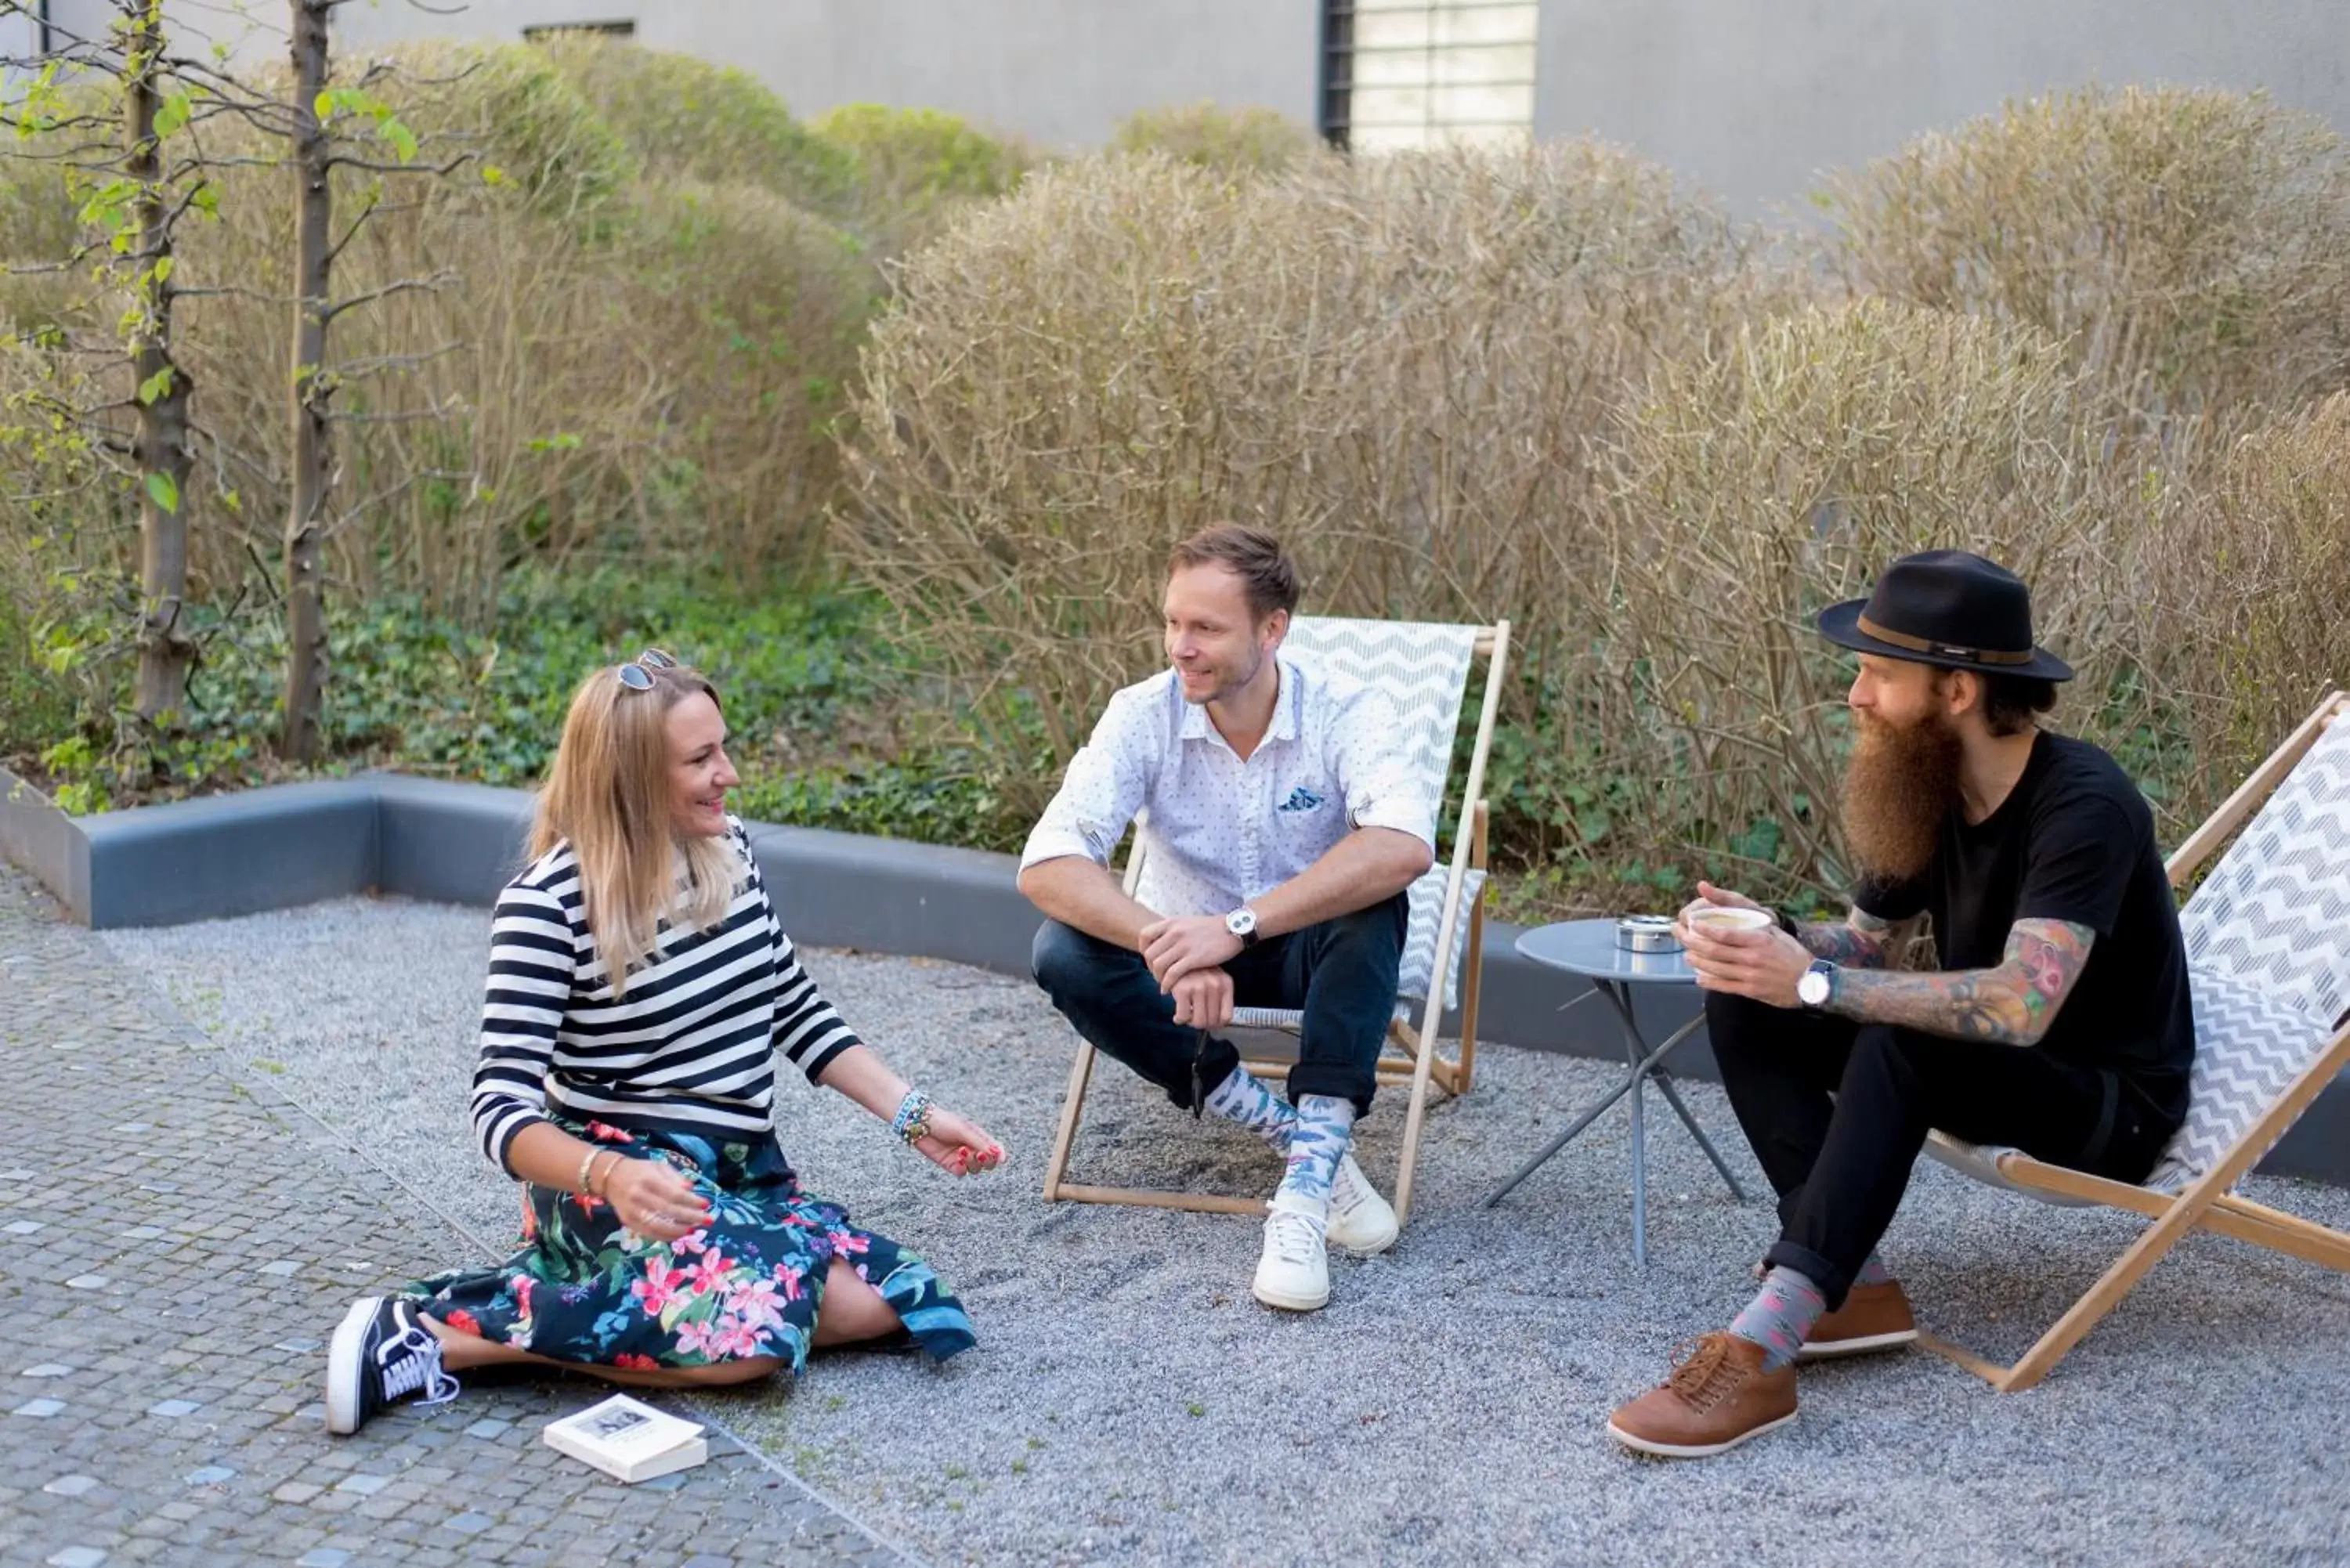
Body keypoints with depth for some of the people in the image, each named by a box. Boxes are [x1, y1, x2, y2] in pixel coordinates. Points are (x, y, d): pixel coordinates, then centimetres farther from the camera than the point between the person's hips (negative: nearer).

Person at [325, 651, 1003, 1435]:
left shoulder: (729, 849, 4)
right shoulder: (549, 904, -15)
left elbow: (798, 1012, 14)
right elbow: (503, 1105, -20)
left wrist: (914, 1115, 3)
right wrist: (609, 1174, -40)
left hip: (743, 1171, 8)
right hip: (612, 1174, -7)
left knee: (891, 1302, -16)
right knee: (758, 1320, -33)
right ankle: (437, 1330, -19)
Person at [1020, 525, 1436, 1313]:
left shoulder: (1344, 712, -21)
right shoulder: (1143, 716, -17)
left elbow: (1407, 843, -41)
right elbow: (1046, 865, -28)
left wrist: (1239, 925, -47)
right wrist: (1169, 948, -44)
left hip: (1311, 952, -2)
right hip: (1190, 948, 2)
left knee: (1373, 906, -34)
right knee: (1064, 954, -26)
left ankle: (1310, 1180, -35)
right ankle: (1280, 1125, -22)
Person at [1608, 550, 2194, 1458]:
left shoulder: (2084, 806, -26)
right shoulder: (1930, 791, -2)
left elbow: (2019, 1006, -38)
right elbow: (1863, 943, 8)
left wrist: (1813, 982, -38)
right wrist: (1761, 935, -14)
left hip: (2109, 1107, -8)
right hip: (1983, 1073, 8)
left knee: (1900, 1039, -37)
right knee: (1744, 1005, -10)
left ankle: (1763, 1349, -41)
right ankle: (1856, 1289, -17)